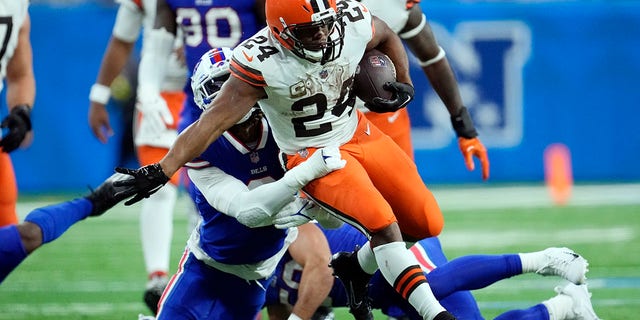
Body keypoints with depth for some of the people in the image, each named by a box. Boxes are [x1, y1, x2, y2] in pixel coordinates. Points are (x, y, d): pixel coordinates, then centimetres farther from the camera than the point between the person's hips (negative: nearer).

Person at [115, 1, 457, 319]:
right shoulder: (260, 63, -30)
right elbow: (211, 123, -31)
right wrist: (159, 172, -37)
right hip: (311, 153, -6)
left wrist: (403, 84, -1)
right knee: (383, 225, -23)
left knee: (426, 224, 4)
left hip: (359, 133, 6)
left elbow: (387, 37, 10)